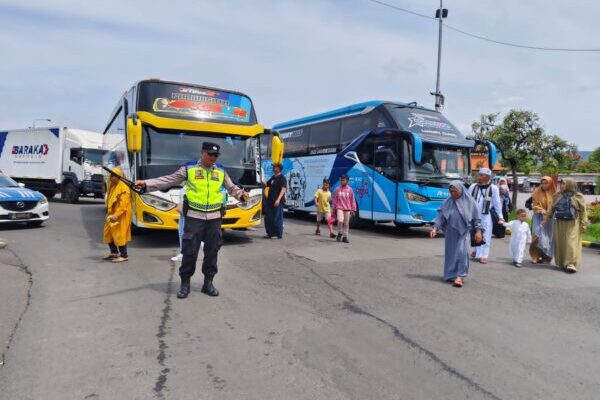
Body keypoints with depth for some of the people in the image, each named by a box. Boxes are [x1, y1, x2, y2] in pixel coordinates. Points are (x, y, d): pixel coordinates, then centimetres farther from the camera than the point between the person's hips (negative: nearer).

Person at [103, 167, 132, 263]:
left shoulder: (123, 187, -17)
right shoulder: (112, 186, 13)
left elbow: (123, 204, -24)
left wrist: (116, 215, -31)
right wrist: (109, 213, 17)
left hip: (121, 216, -10)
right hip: (112, 214, 10)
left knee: (120, 234, -7)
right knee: (108, 233, 15)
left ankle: (124, 256, 1)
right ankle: (114, 253, 29)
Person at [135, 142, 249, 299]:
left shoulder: (221, 171, 8)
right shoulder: (188, 168, 0)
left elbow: (231, 188, 16)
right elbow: (168, 180, -2)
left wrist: (241, 195, -5)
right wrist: (146, 184, -11)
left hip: (214, 217, 3)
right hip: (194, 217, -3)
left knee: (212, 251, 8)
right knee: (190, 250, 0)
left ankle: (208, 282, 21)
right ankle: (185, 283, 16)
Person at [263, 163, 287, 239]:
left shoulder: (282, 178, -8)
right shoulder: (273, 177, 16)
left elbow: (283, 189, -17)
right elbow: (267, 184, 29)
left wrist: (278, 199, -27)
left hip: (277, 201, -8)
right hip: (270, 201, 8)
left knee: (277, 218, -3)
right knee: (268, 218, 10)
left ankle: (278, 234, 5)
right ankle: (270, 233, 19)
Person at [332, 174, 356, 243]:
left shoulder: (350, 189, 2)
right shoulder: (337, 189, 2)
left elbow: (352, 200, 5)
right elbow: (335, 200, 8)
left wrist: (353, 209, 3)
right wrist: (334, 209, 7)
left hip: (347, 209, 1)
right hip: (339, 208, -1)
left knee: (346, 223, 5)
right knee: (340, 220, -20)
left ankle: (345, 237, 15)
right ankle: (340, 233, 4)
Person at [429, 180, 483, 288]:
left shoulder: (469, 202, -2)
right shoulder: (447, 203, 2)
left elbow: (476, 217, 1)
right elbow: (441, 216, 0)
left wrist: (478, 230, -6)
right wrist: (435, 228, -12)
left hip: (464, 232, -2)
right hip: (451, 233, 3)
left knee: (462, 252, -11)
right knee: (451, 253, 7)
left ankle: (459, 276, -5)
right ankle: (451, 275, 20)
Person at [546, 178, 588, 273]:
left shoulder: (578, 197, -2)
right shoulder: (557, 196, 8)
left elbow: (583, 211, -2)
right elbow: (552, 209, 14)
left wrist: (583, 224, -6)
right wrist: (547, 219, 12)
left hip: (572, 224, -4)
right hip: (559, 223, 4)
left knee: (571, 243, -8)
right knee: (560, 243, 6)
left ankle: (571, 263, -9)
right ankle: (561, 263, 17)